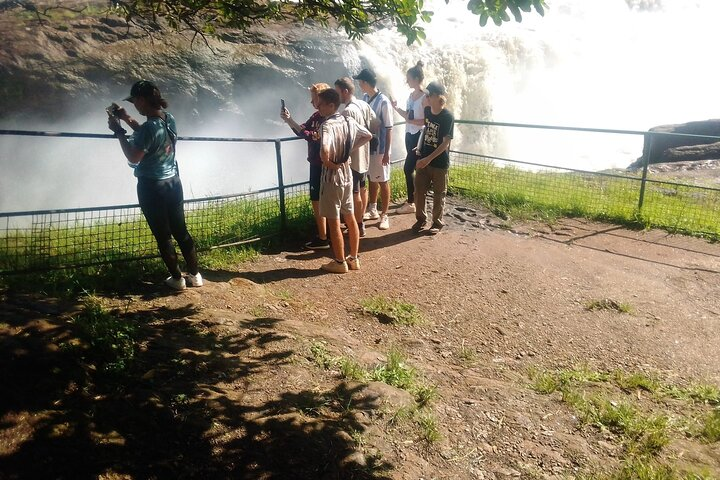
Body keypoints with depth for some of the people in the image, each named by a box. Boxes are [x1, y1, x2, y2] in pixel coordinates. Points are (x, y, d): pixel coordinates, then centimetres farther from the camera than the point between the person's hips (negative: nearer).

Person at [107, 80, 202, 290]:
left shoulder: (150, 126, -23)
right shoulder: (169, 119, 3)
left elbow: (133, 158, -18)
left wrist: (119, 131, -11)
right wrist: (127, 119, 17)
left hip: (151, 187, -8)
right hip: (173, 182, 8)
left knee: (163, 236, 6)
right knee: (181, 231, 15)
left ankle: (177, 278, 17)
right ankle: (195, 275, 23)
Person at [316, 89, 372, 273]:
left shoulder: (327, 125, -21)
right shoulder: (349, 120, 3)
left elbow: (324, 151, -38)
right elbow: (368, 136, 17)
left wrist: (328, 163, -18)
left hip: (333, 176, -8)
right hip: (347, 173, 8)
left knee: (333, 222, 4)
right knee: (350, 217, 15)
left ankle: (340, 262, 13)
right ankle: (354, 259, 24)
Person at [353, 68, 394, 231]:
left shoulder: (383, 102, -17)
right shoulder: (364, 98, 4)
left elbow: (389, 129, -16)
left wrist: (387, 153, -17)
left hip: (379, 149, -7)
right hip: (367, 147, 7)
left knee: (383, 182, 4)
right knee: (371, 179, 17)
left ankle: (384, 216, 14)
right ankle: (373, 211, 31)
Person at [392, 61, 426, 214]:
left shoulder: (425, 97, -16)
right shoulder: (411, 95, 9)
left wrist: (410, 121, -24)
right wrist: (396, 108, 1)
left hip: (419, 136, -8)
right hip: (409, 134, 8)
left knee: (408, 168, -7)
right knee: (416, 168, 15)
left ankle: (411, 202, 3)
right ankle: (416, 198, 26)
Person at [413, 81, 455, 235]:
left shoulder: (448, 117, -17)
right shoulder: (427, 111, 0)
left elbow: (446, 143, -20)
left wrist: (429, 159, -24)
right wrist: (420, 151, 15)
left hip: (440, 163, -5)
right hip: (423, 159, 5)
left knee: (439, 194, 8)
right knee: (419, 191, 9)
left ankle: (437, 223, 21)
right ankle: (421, 219, 26)